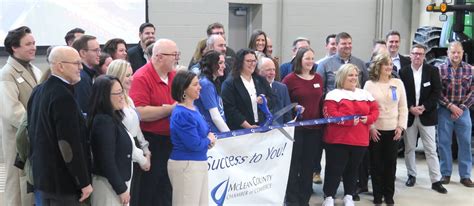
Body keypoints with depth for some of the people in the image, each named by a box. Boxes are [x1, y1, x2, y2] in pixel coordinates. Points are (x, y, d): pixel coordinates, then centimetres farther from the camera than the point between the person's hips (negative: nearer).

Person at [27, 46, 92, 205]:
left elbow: (32, 131, 16)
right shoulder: (63, 96, -22)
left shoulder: (39, 91, 7)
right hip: (62, 180, -9)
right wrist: (84, 182, -17)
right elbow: (71, 143, -24)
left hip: (43, 174, 9)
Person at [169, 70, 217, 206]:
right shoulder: (181, 114, -20)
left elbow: (203, 130, 21)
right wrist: (209, 140, -3)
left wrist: (210, 137, -2)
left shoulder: (194, 108, 9)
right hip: (185, 165, -9)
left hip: (200, 163, 9)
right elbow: (194, 144, -23)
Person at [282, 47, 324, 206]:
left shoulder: (318, 78, 8)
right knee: (293, 165, 3)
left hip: (314, 128, 5)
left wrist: (323, 121, 10)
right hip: (295, 127, -5)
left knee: (309, 165, 11)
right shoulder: (290, 79, -6)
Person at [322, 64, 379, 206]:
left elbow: (375, 111, 12)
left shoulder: (365, 94, 14)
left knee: (352, 169, 13)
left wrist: (368, 119, -10)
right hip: (338, 140, -5)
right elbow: (330, 114, -16)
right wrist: (350, 121, -20)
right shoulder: (334, 94, -6)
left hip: (360, 140, 5)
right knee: (335, 169, -2)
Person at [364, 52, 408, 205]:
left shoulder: (398, 83, 5)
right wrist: (370, 127, -9)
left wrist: (401, 126, -2)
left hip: (393, 130, 2)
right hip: (375, 130, -2)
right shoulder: (369, 84, -1)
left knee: (391, 163, 7)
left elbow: (403, 107, 6)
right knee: (376, 163, 4)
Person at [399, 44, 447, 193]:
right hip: (409, 115, 1)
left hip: (427, 115, -1)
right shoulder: (403, 72, 0)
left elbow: (436, 92, -4)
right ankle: (411, 175, 23)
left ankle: (436, 181, 5)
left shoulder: (432, 71, 1)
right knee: (409, 148, 9)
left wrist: (423, 107, -13)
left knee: (431, 149, 1)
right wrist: (410, 108, -14)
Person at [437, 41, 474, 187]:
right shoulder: (440, 69, -4)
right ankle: (445, 174, 15)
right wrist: (450, 106, -12)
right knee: (444, 143, 4)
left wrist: (461, 108, -8)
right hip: (445, 111, -1)